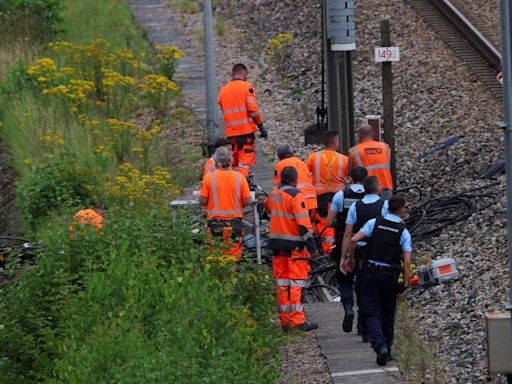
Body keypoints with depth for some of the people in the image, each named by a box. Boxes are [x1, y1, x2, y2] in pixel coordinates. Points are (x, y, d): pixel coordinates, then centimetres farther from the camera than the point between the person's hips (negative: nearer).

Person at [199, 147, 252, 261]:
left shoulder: (209, 177, -7)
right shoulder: (239, 177, -4)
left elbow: (202, 201, -6)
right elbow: (247, 201, -3)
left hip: (215, 223, -1)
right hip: (235, 223, 1)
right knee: (233, 256, 5)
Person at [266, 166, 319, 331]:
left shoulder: (273, 195, 9)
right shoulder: (296, 196, -12)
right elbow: (303, 223, -15)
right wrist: (312, 246, -13)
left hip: (276, 243, 7)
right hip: (294, 244, -7)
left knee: (282, 282, 10)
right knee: (296, 282, -5)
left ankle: (284, 320, 12)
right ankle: (297, 320, -8)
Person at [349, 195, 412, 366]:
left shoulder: (374, 223, -1)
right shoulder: (403, 232, -3)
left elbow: (354, 240, -11)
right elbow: (407, 261, -9)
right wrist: (405, 282, -2)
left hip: (369, 274, 0)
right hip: (389, 276, 0)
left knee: (372, 313, 0)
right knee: (388, 313, 17)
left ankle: (380, 346, -20)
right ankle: (387, 349, 22)